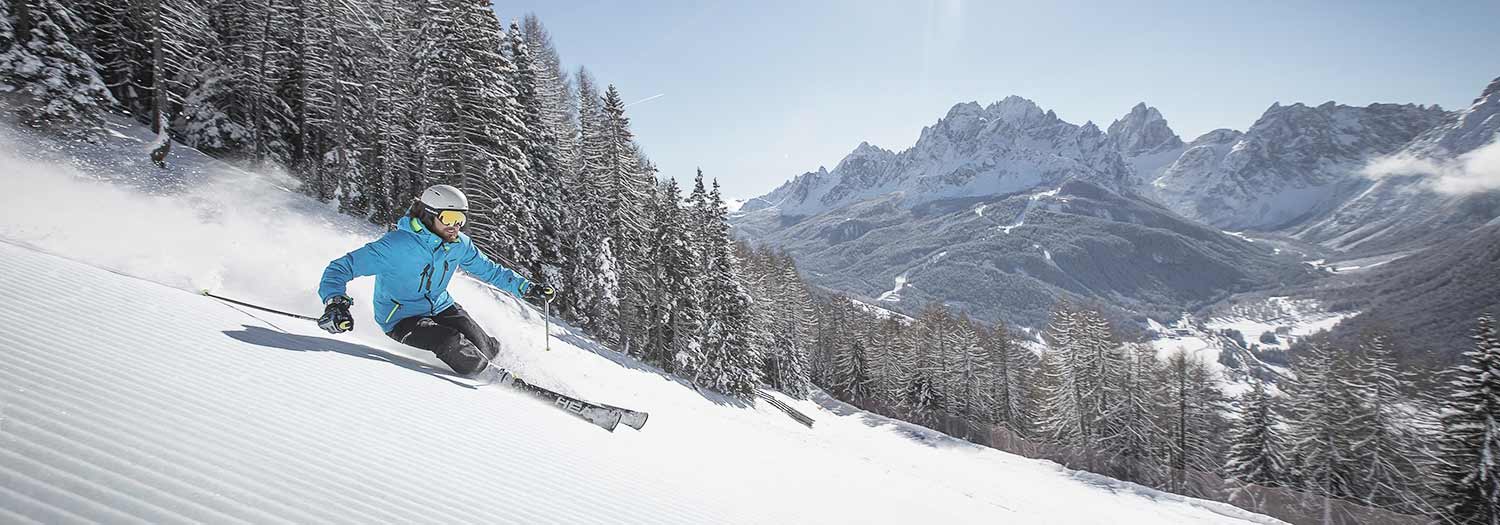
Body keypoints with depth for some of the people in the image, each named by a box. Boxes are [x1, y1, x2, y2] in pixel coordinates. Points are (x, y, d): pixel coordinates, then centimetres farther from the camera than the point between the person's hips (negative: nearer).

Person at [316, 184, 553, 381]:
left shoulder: (459, 244, -7)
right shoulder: (397, 245, -26)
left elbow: (489, 270, 9)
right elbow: (341, 268, -24)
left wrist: (525, 287, 4)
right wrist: (335, 303, -42)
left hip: (440, 307, 5)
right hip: (401, 318, -5)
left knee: (486, 349, -16)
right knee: (453, 345, -31)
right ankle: (502, 381, -16)